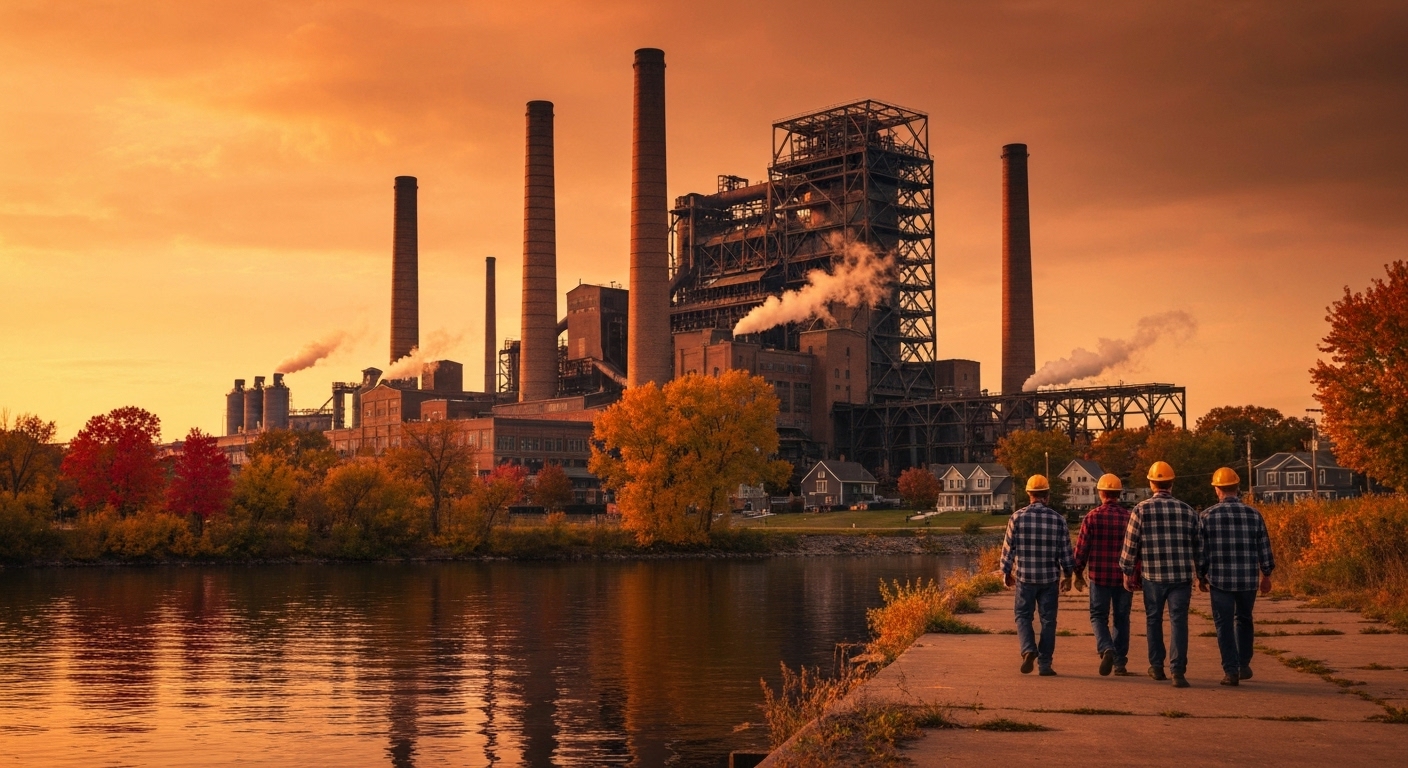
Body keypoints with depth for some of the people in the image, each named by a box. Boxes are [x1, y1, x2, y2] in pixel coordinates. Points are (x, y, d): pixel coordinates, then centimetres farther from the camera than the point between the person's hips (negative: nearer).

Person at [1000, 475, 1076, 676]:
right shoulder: (1058, 519, -3)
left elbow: (1008, 547, -1)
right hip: (1050, 578, 1)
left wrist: (1006, 572, 12)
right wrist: (1068, 575, 14)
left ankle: (1028, 649, -11)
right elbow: (1066, 550, 2)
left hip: (1024, 576, -1)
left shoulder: (1018, 517, -5)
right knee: (1048, 620, 7)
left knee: (1023, 615, 12)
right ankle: (1045, 664, 7)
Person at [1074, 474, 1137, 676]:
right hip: (1125, 577, 2)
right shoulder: (1129, 517, -1)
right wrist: (1137, 576, 14)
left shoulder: (1092, 517, -6)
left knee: (1099, 616, 8)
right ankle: (1120, 662, 13)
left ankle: (1106, 649, -17)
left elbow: (1081, 548, -3)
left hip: (1100, 576, -2)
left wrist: (1078, 573, 9)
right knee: (1121, 619, 11)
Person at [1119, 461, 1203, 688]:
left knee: (1154, 619, 15)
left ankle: (1157, 666, 23)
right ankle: (1178, 671, -9)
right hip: (1182, 575, 1)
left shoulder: (1141, 510, -3)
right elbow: (1199, 544, 9)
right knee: (1179, 621, 1)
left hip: (1152, 575, -1)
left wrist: (1127, 572, 8)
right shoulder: (1187, 511, 3)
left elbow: (1130, 544, -2)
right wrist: (1199, 570, 23)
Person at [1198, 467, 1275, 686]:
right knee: (1244, 620, 21)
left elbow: (1201, 549, -1)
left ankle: (1231, 671, 0)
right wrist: (1266, 574, 19)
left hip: (1220, 579, -2)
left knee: (1224, 624, 4)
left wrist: (1201, 576, 11)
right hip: (1249, 579, 2)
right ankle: (1244, 666, 24)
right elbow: (1264, 547, 6)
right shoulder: (1253, 514, 1)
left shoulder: (1208, 515, -4)